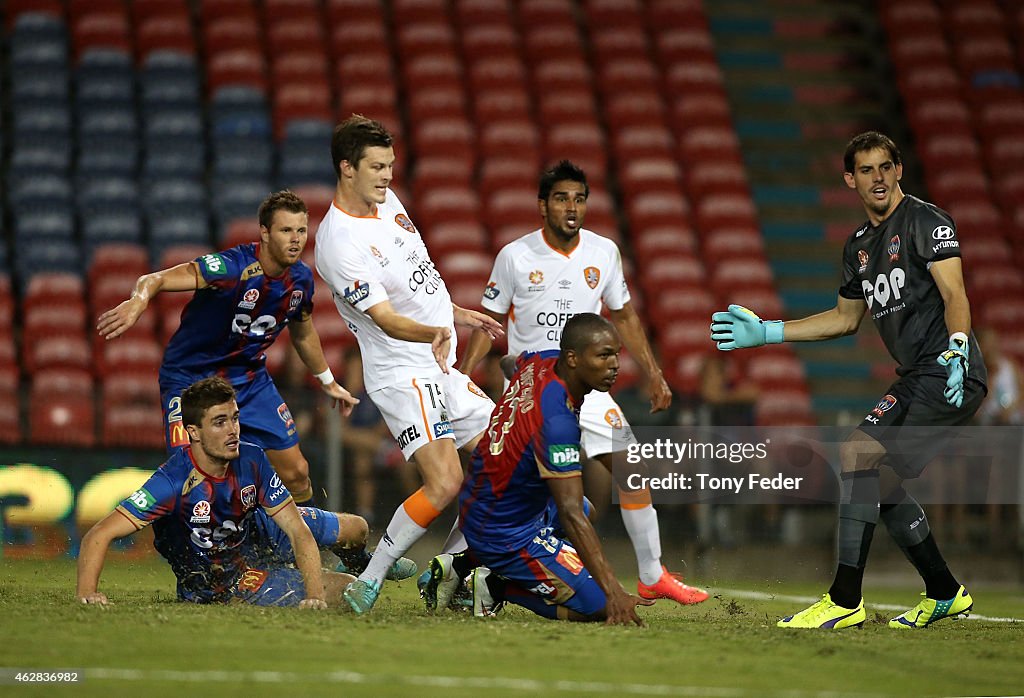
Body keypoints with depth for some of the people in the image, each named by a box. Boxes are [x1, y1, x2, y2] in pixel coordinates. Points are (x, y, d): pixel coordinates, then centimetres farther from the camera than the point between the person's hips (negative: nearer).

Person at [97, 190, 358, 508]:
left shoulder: (300, 278, -5)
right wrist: (138, 300, -62)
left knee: (296, 473, 6)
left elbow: (303, 334, 17)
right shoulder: (233, 267, -28)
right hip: (190, 377, -6)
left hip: (250, 379, 6)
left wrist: (328, 382, 28)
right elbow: (155, 279, -39)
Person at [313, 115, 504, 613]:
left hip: (442, 368, 10)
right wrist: (434, 332, -46)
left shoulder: (387, 201, 7)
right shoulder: (338, 242, -22)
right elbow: (385, 318, -28)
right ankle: (367, 585, -13)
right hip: (402, 375, -10)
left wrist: (463, 316, 31)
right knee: (445, 483, -23)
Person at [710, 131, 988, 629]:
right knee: (881, 484, 12)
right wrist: (765, 332, 25)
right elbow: (845, 318, 29)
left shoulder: (926, 221, -6)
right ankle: (944, 593, 25)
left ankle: (845, 601, -20)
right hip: (916, 380, 9)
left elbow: (954, 295, -16)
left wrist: (957, 346, -35)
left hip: (949, 376, -9)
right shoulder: (858, 246, 18)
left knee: (858, 455, -19)